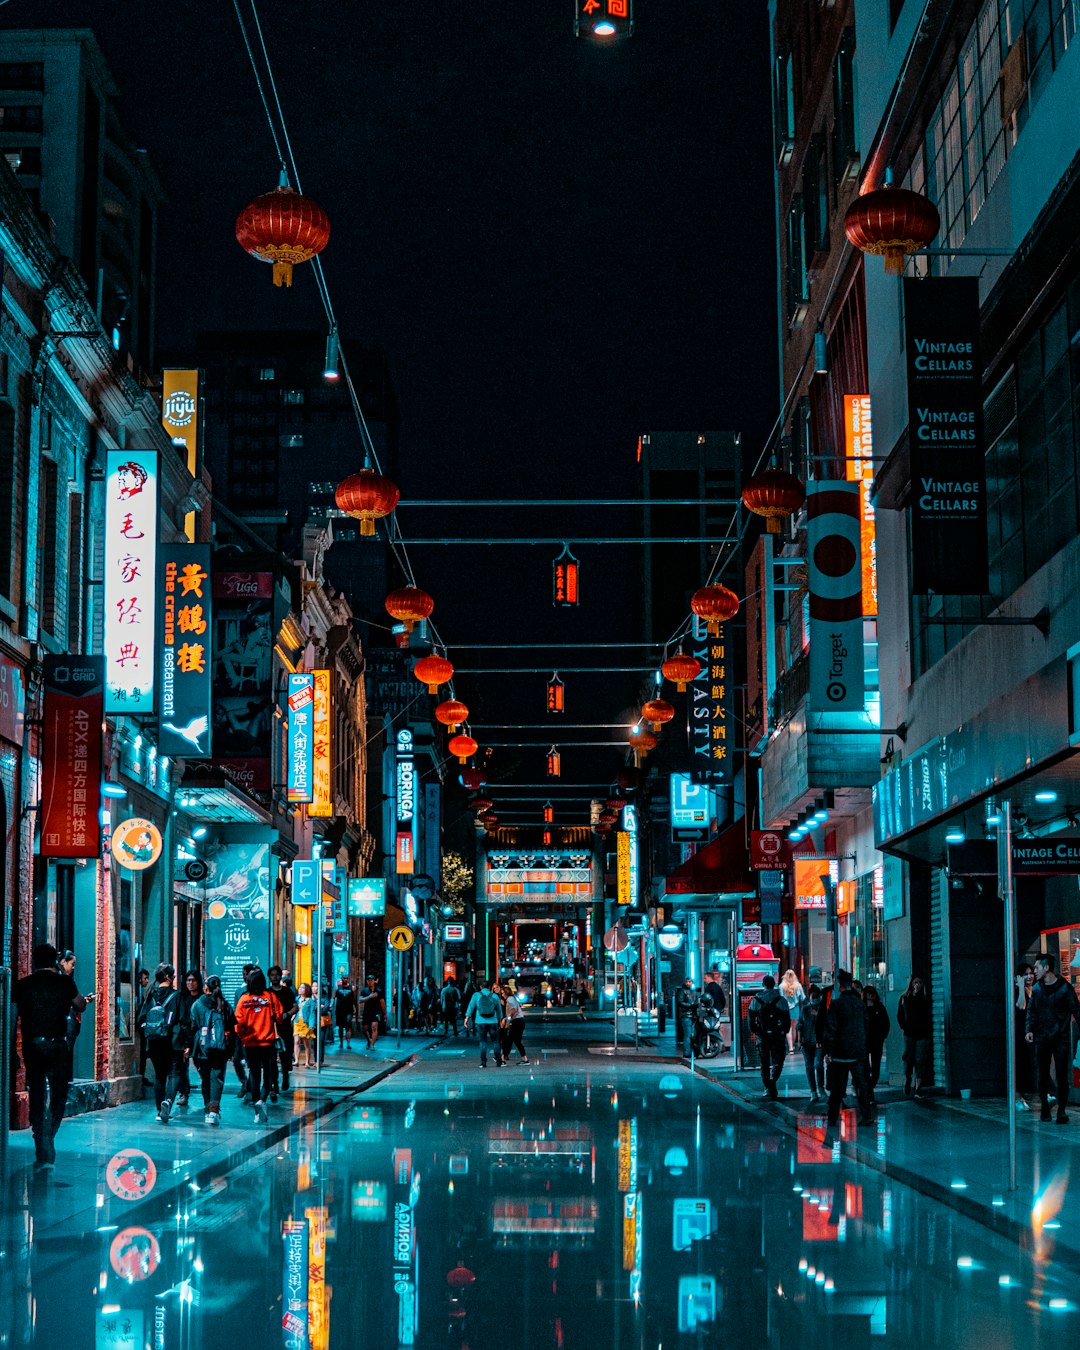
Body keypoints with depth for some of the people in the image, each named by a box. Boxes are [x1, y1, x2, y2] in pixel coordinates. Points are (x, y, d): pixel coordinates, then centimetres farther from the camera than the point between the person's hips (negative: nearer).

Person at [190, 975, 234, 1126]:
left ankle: (208, 1109, 19)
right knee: (217, 1079, -1)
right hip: (221, 1050, 0)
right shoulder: (225, 1006, 3)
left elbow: (192, 1027, -1)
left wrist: (189, 1046, 6)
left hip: (202, 1048, 0)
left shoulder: (197, 1005, -1)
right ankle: (214, 1111, -16)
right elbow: (232, 1029, 4)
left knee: (205, 1079, 13)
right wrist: (230, 1050, 11)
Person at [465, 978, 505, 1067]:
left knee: (483, 1042, 5)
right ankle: (499, 1062, 7)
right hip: (493, 1022, 0)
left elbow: (471, 1007, 0)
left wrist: (467, 1018, 7)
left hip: (481, 1022, 0)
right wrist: (500, 1020, 26)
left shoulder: (476, 995, 0)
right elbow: (499, 1009, 14)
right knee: (495, 1042, 8)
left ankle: (483, 1063, 0)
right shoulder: (495, 996, 4)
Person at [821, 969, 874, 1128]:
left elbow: (830, 1028, -11)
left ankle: (833, 1119, 5)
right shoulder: (860, 1003, 6)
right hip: (859, 1052, 4)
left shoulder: (836, 1004, -10)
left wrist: (828, 1050, -5)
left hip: (841, 1052, -4)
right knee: (862, 1084, 7)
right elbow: (866, 1025, 13)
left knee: (837, 1088, 1)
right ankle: (866, 1116, 4)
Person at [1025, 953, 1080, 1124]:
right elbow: (1031, 1011, 11)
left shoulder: (1065, 988, -4)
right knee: (1043, 1076, 7)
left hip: (1061, 1039, -4)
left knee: (1061, 1076, -4)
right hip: (1042, 1039, 4)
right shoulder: (1036, 989, 8)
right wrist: (1030, 1030, -4)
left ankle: (1062, 1111, 0)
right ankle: (1045, 1108, 18)